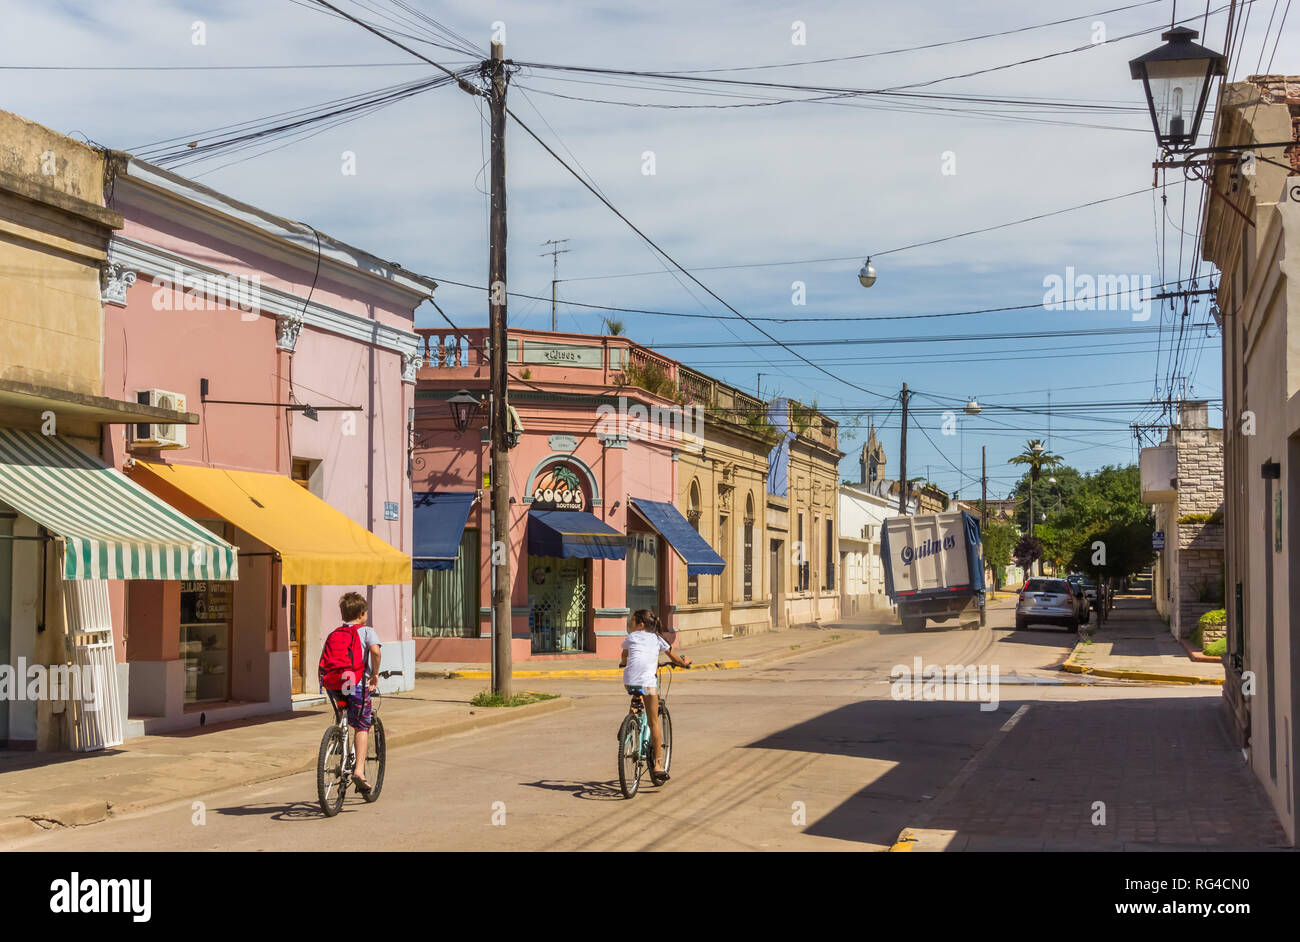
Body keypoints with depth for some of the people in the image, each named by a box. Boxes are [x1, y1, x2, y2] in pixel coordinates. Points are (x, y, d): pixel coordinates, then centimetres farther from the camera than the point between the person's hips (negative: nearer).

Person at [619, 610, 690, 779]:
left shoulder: (630, 637, 20)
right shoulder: (657, 639, 20)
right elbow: (673, 657, 32)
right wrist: (684, 662, 53)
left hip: (629, 682, 1)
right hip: (647, 682, -1)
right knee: (654, 722, 6)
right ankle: (658, 763, 5)